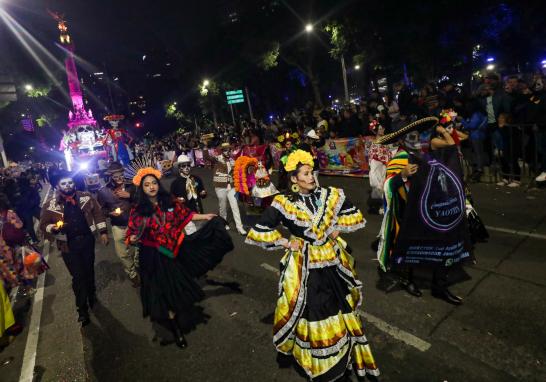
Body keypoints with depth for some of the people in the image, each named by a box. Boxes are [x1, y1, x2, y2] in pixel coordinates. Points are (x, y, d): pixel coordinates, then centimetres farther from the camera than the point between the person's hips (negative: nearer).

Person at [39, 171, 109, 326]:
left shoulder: (86, 197, -2)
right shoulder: (50, 204, -6)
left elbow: (98, 214, 4)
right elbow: (43, 224, 0)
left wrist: (103, 231, 0)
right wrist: (53, 228, -22)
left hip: (87, 240, 2)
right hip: (68, 245, -2)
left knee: (89, 270, 18)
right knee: (78, 276, -1)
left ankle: (91, 295, 43)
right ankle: (82, 309, 14)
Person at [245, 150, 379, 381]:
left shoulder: (329, 195, -4)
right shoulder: (284, 203, -15)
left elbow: (353, 214, 11)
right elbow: (260, 230, -13)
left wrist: (338, 229, -1)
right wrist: (285, 243, -12)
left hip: (332, 260, 4)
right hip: (304, 265, -4)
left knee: (339, 305, 19)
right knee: (312, 310, 10)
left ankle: (345, 351, 46)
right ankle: (318, 363, 36)